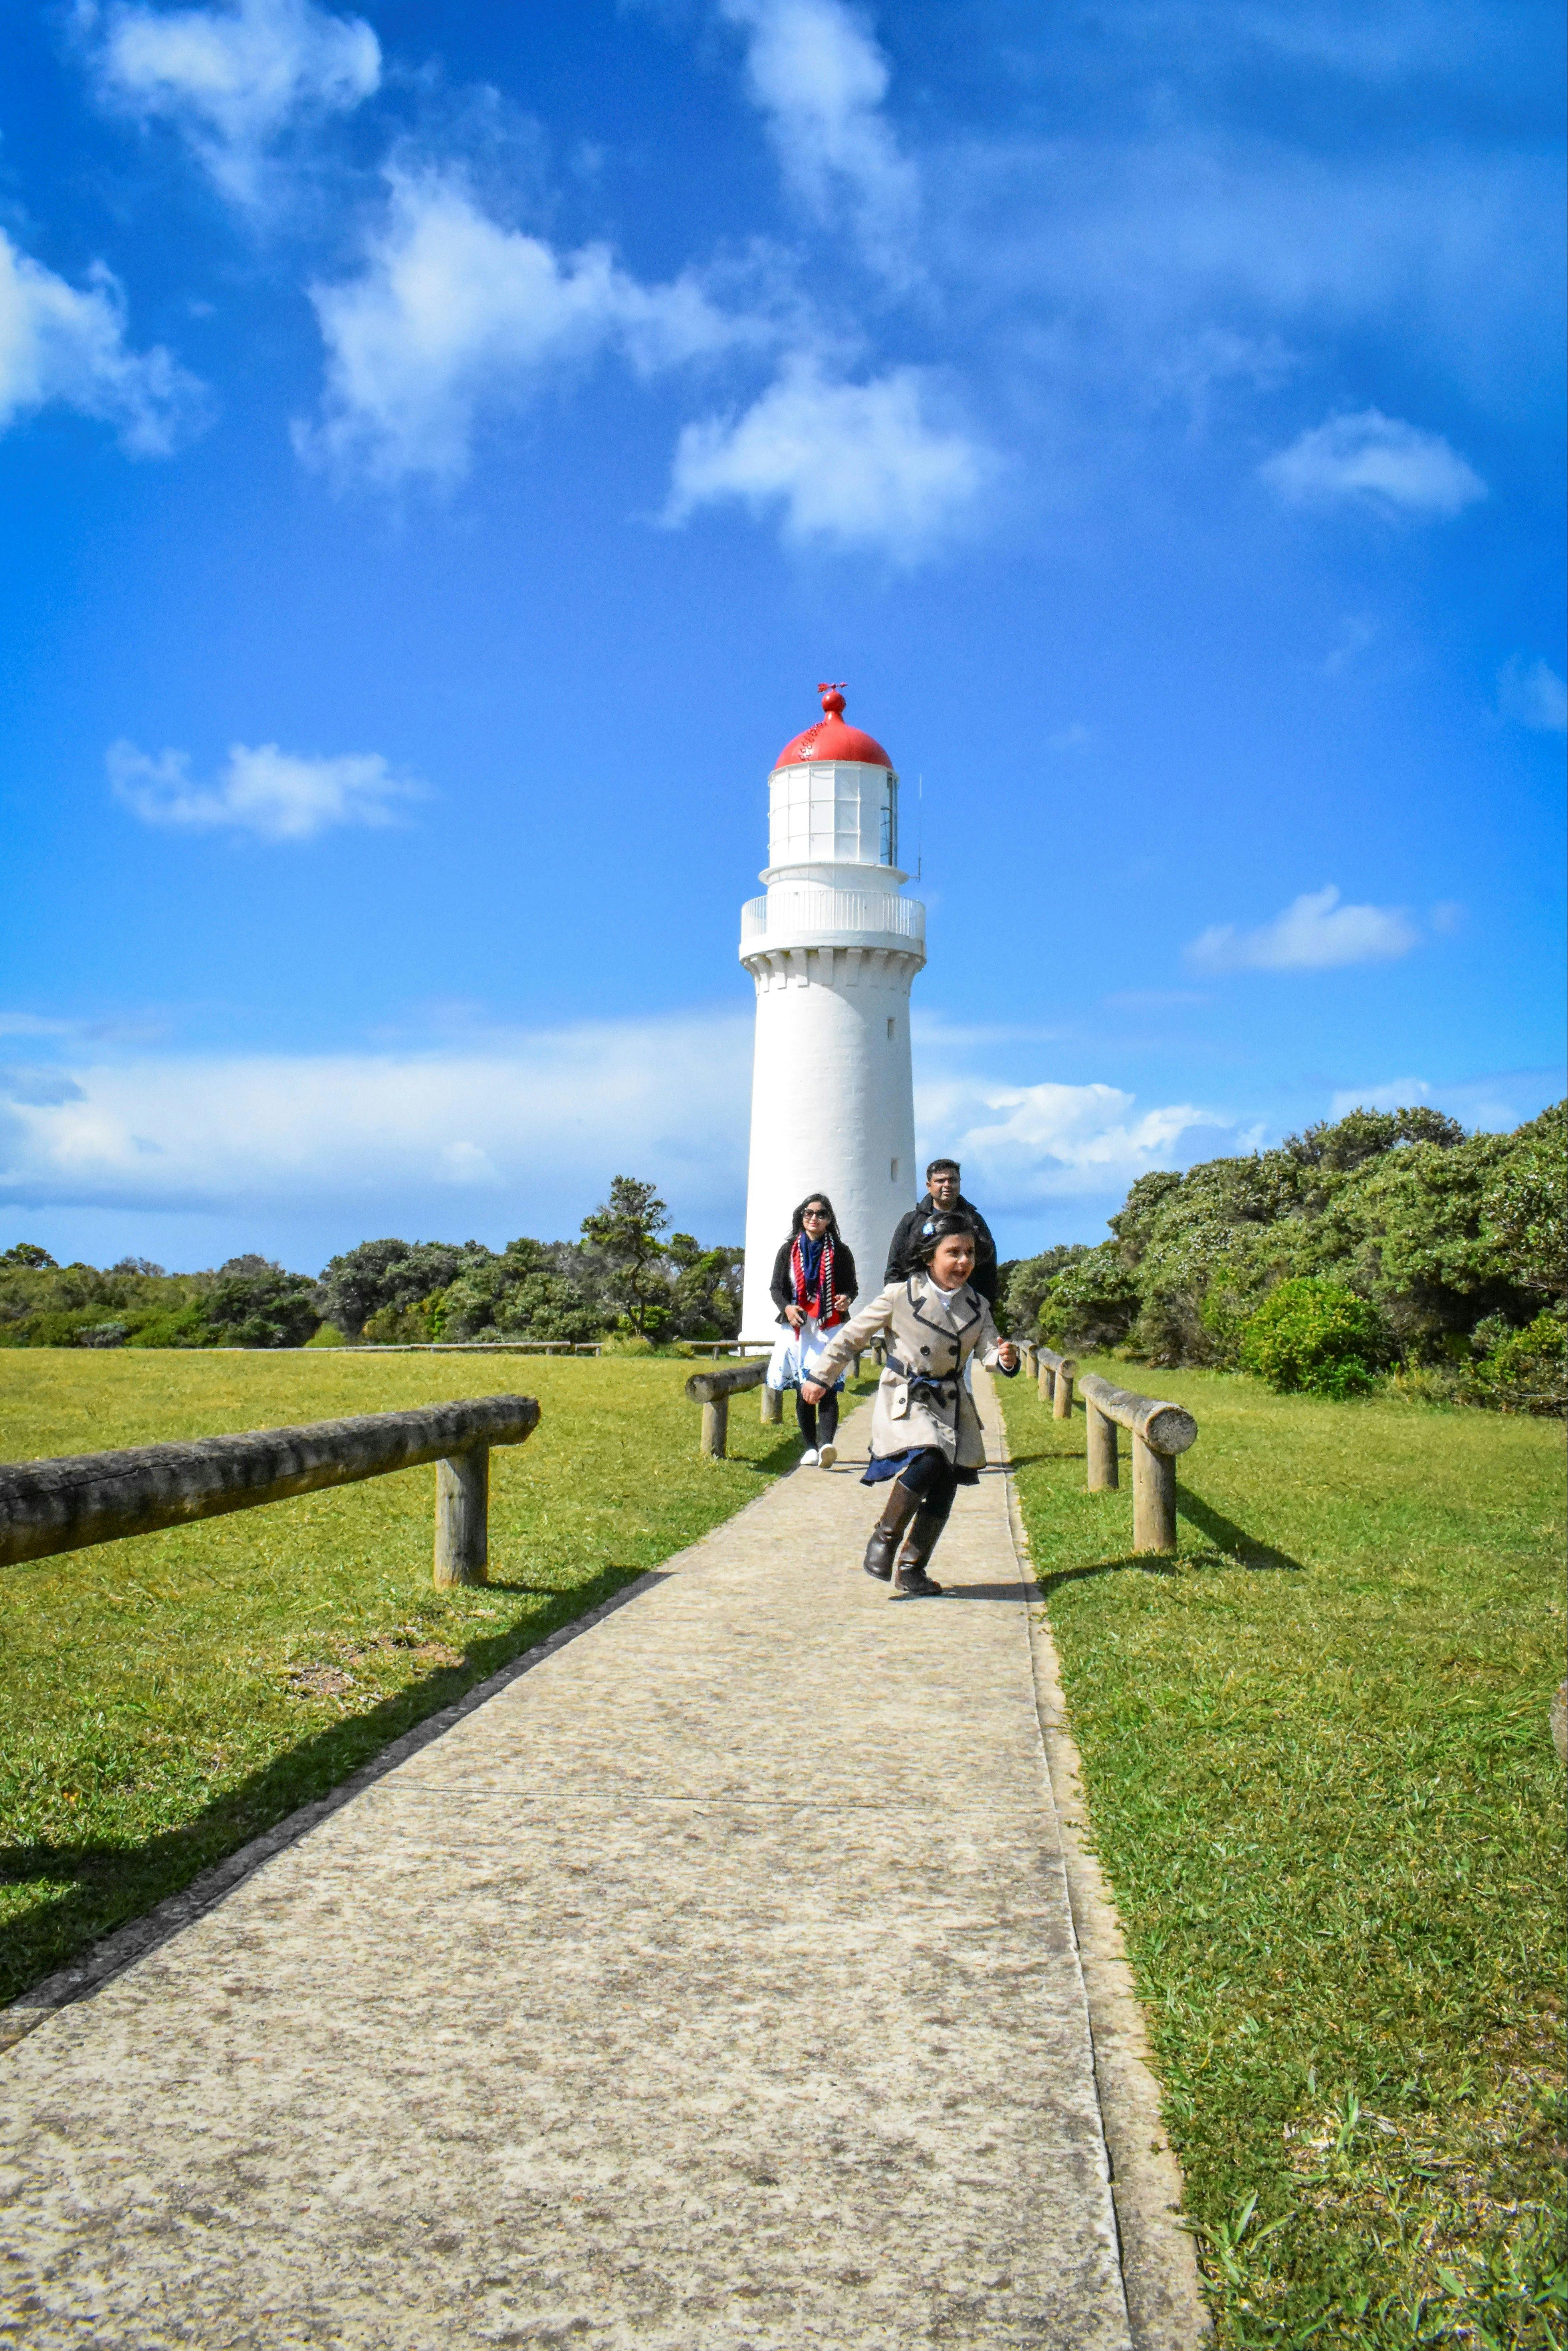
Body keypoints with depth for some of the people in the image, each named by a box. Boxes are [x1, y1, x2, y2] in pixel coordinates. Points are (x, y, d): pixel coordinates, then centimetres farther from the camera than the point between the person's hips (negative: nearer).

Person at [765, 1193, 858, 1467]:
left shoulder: (840, 1252, 7)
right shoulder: (789, 1251, 10)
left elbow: (851, 1286, 10)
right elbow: (776, 1287, 8)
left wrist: (847, 1299, -14)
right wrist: (787, 1308, -13)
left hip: (830, 1329, -2)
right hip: (797, 1329, 2)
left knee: (827, 1388, -16)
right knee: (803, 1391, 5)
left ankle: (826, 1444, -31)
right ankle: (811, 1448, 12)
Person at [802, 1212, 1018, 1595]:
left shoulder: (977, 1306, 4)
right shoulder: (900, 1295, -9)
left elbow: (988, 1352, -1)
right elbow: (851, 1336, -1)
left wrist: (1005, 1359, -25)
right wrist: (820, 1378, 2)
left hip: (951, 1404, 5)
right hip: (905, 1401, -5)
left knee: (944, 1487, 1)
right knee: (927, 1459, -27)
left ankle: (912, 1569, 18)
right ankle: (884, 1538, -6)